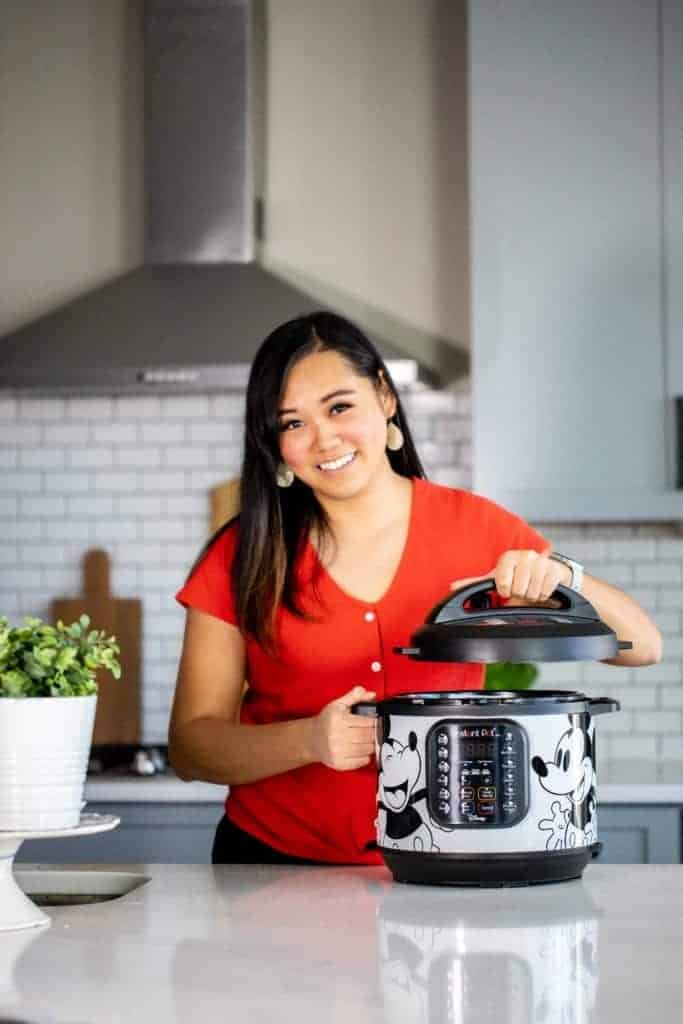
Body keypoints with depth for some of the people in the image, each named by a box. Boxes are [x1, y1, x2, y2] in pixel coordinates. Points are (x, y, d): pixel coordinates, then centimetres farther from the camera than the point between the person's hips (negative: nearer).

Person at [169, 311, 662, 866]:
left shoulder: (472, 528, 2)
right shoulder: (242, 559, 1)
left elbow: (642, 647, 2)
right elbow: (189, 745, -1)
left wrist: (559, 576, -17)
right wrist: (309, 740, -20)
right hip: (274, 864, 0)